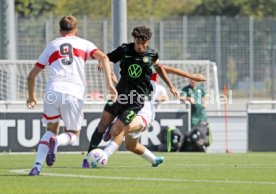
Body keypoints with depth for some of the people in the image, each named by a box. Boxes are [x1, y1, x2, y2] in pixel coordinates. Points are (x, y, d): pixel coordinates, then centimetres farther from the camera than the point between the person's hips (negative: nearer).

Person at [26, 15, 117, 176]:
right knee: (73, 134, 16)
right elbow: (103, 57, 0)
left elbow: (32, 75, 26)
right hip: (74, 94, -2)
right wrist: (110, 83, -4)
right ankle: (56, 142, -20)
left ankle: (37, 166, 1)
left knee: (51, 130, 22)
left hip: (53, 91, 2)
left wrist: (32, 96, 40)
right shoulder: (83, 44, 18)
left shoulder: (51, 46, 23)